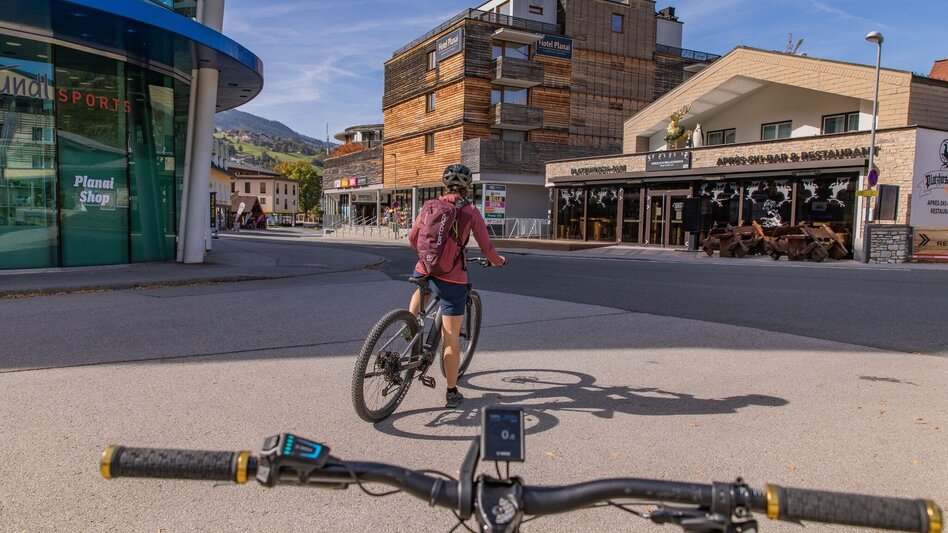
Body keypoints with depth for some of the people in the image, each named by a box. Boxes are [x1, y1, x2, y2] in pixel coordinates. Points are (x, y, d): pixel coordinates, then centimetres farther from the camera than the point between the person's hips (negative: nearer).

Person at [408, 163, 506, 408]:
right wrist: (499, 260, 21)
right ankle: (452, 393, 14)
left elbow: (412, 237, 12)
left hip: (424, 271, 4)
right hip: (452, 280, -3)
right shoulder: (470, 212, -5)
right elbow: (486, 247, -1)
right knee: (451, 338, 5)